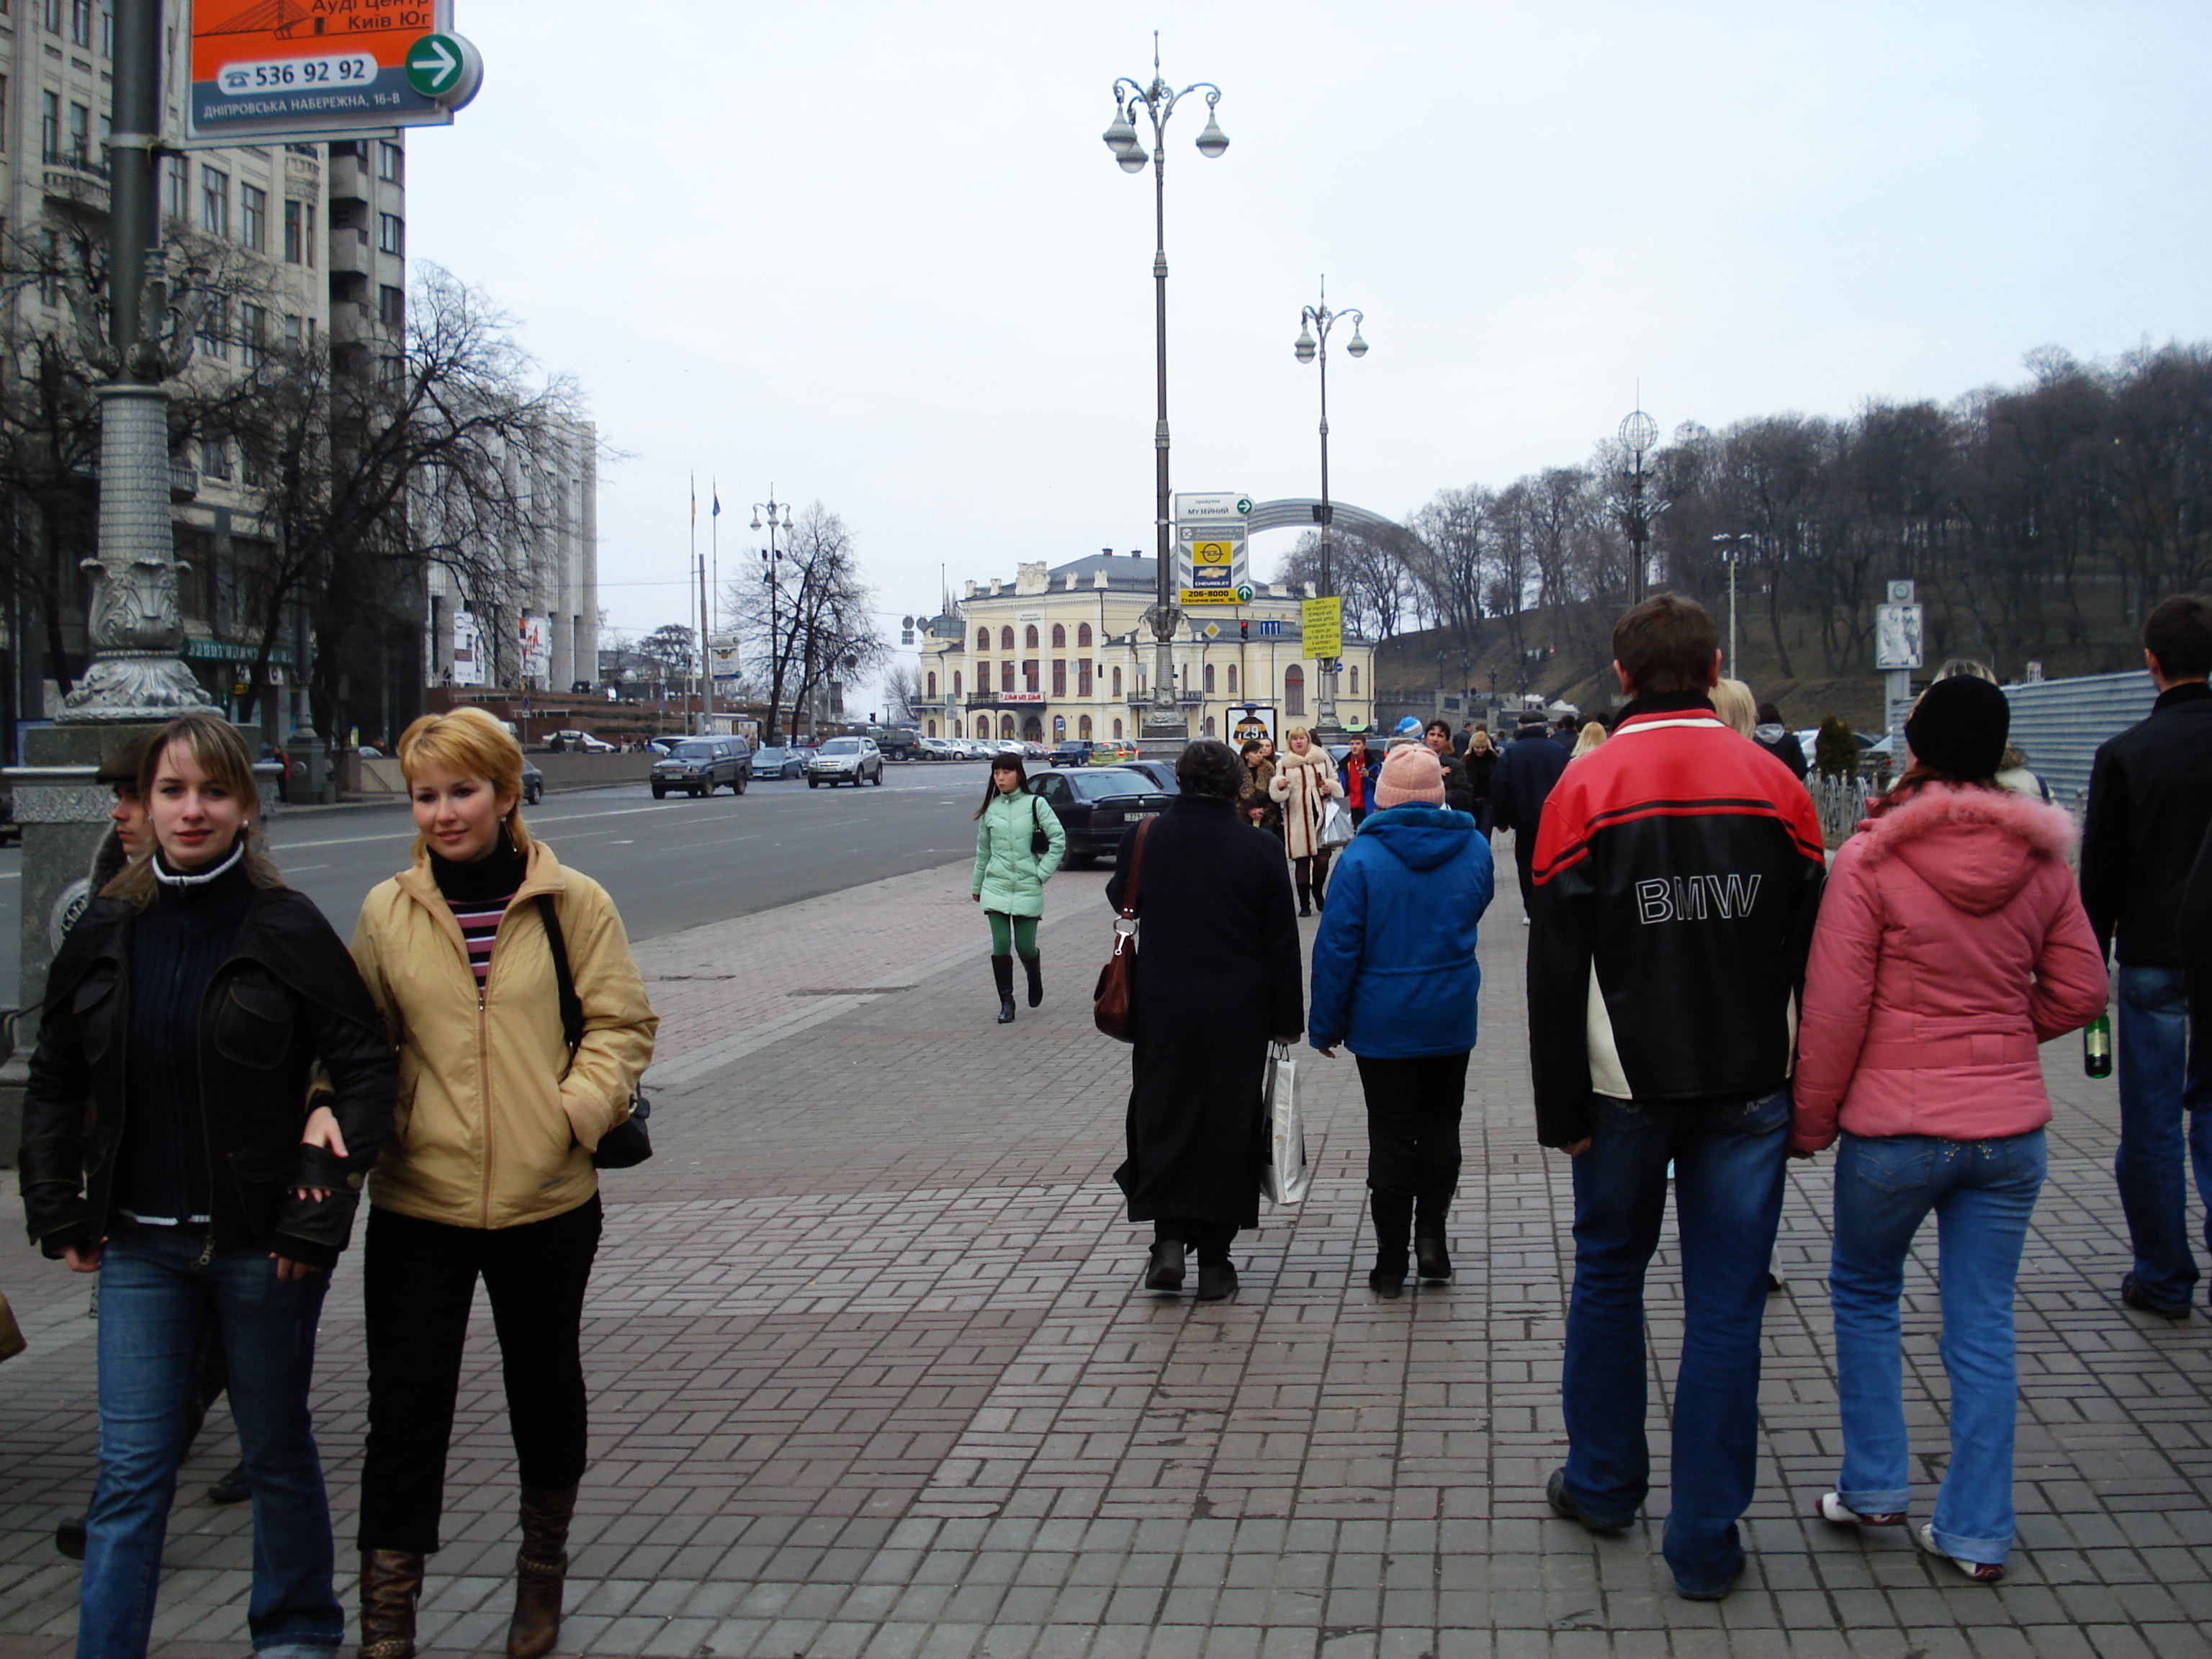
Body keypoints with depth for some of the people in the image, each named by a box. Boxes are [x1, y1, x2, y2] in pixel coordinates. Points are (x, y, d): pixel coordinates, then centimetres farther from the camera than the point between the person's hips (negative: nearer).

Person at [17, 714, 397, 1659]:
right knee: (131, 1471, 3)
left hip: (261, 1242, -3)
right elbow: (54, 1082, 13)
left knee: (277, 1453, 13)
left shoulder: (285, 928, -7)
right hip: (140, 1244, 3)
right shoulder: (106, 932, 4)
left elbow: (365, 1066, -8)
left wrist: (318, 1206, -13)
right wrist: (59, 1213, 6)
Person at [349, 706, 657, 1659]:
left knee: (545, 1390, 17)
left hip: (546, 1197, 0)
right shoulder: (387, 911, 2)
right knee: (405, 1409, 2)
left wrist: (579, 1110, -15)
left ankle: (543, 1565, 40)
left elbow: (621, 1022, 0)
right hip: (418, 1199, 0)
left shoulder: (572, 903, -2)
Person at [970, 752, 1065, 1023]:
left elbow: (1059, 839, -3)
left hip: (1027, 887, -2)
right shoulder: (990, 809, 6)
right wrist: (976, 885, 20)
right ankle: (1006, 1003, 6)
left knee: (1025, 947, 0)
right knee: (1001, 946, -5)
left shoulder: (1035, 804, -3)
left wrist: (1043, 871, -7)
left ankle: (1035, 980, 33)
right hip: (996, 886, 2)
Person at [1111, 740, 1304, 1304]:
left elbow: (1121, 900, 14)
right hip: (1237, 1015, 0)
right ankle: (1215, 1261, 13)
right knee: (1228, 1126, 8)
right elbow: (1282, 944, -2)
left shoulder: (1142, 839, -6)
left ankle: (1169, 1241, 3)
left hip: (1162, 1009, 0)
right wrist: (1286, 1019, 6)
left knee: (1162, 1118, 13)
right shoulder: (1260, 851, -7)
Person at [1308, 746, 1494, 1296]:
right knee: (1440, 1127, 17)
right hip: (1451, 1021, 2)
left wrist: (1327, 1024, -4)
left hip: (1382, 1023, -2)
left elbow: (1337, 945, -12)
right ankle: (1431, 1234, 10)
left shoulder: (1363, 855, -14)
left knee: (1391, 1137, 5)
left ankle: (1391, 1259, 10)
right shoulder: (1474, 848, -3)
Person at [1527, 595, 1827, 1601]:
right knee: (1726, 1305, 5)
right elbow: (1815, 953, 5)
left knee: (1608, 1275, 18)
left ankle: (1603, 1483, 30)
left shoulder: (1587, 788, -5)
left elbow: (1555, 968, -6)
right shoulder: (1774, 784, 0)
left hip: (1627, 1086, -1)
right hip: (1748, 1087, 1)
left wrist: (1562, 1108, 0)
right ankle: (1707, 1540, 9)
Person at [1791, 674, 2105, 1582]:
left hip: (1894, 1124, -3)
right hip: (2010, 1124, 3)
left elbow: (1833, 1008, -10)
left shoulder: (1870, 860, -12)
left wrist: (1810, 1117, 1)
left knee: (1865, 1292, 19)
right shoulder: (2041, 859, -1)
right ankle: (1978, 1531, 15)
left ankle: (1875, 1485, 22)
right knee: (1983, 1322, 10)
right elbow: (2080, 992, 7)